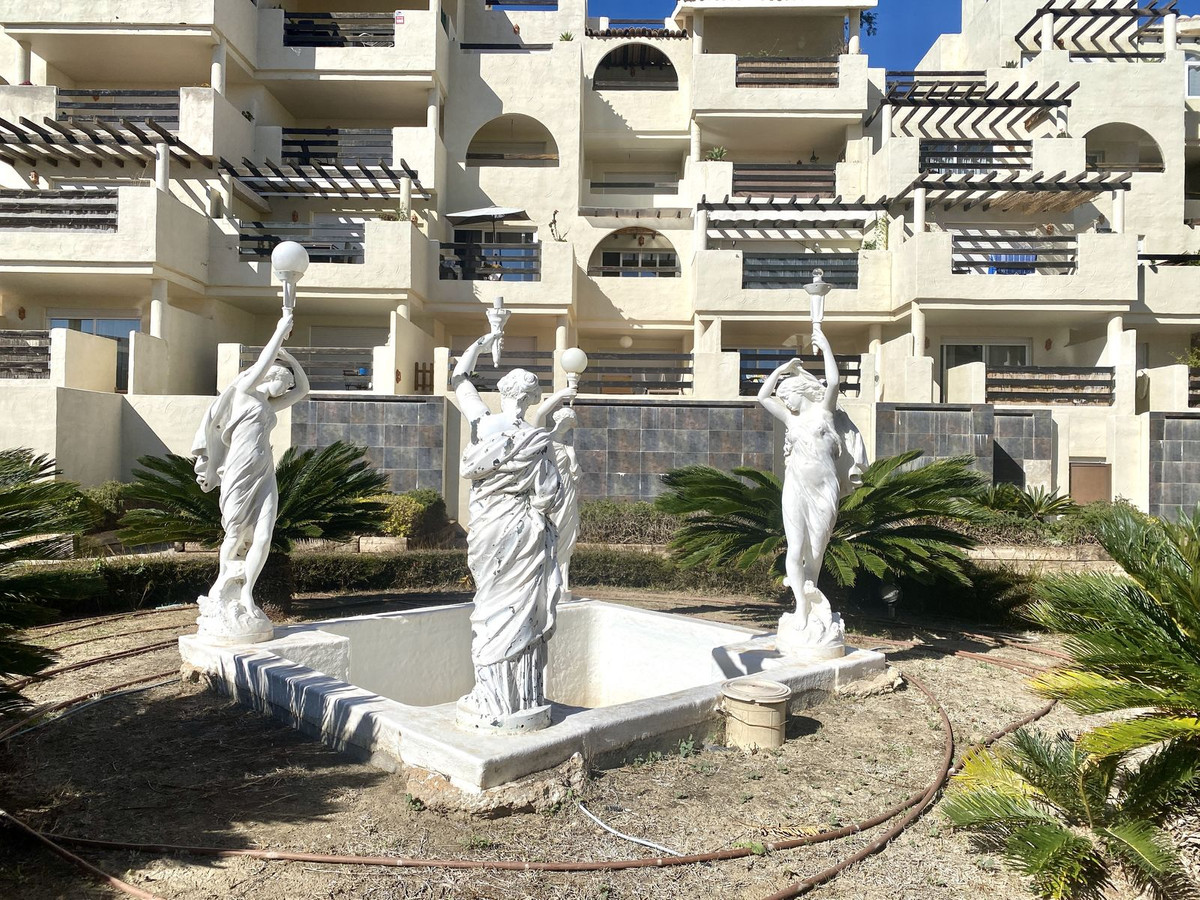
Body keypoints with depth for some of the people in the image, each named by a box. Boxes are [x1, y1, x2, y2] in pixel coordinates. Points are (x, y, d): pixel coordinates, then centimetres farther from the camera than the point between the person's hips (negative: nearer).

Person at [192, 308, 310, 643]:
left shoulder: (270, 406, 21)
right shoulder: (243, 391, 3)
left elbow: (303, 388, 24)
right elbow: (262, 365, -10)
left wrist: (287, 354, 17)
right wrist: (280, 331, -2)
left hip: (265, 474, 6)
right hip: (241, 471, -6)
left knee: (263, 536, -6)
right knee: (236, 535, -1)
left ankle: (246, 595, -1)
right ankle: (221, 589, 16)